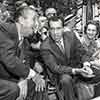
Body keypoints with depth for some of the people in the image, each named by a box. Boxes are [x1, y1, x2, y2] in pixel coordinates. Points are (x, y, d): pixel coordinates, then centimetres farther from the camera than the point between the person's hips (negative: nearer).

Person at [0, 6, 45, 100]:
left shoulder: (23, 37, 7)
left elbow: (20, 62, 4)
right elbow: (9, 60, -28)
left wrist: (24, 79, -14)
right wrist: (33, 74, -18)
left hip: (8, 77, 9)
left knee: (40, 83, 3)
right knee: (12, 89, -34)